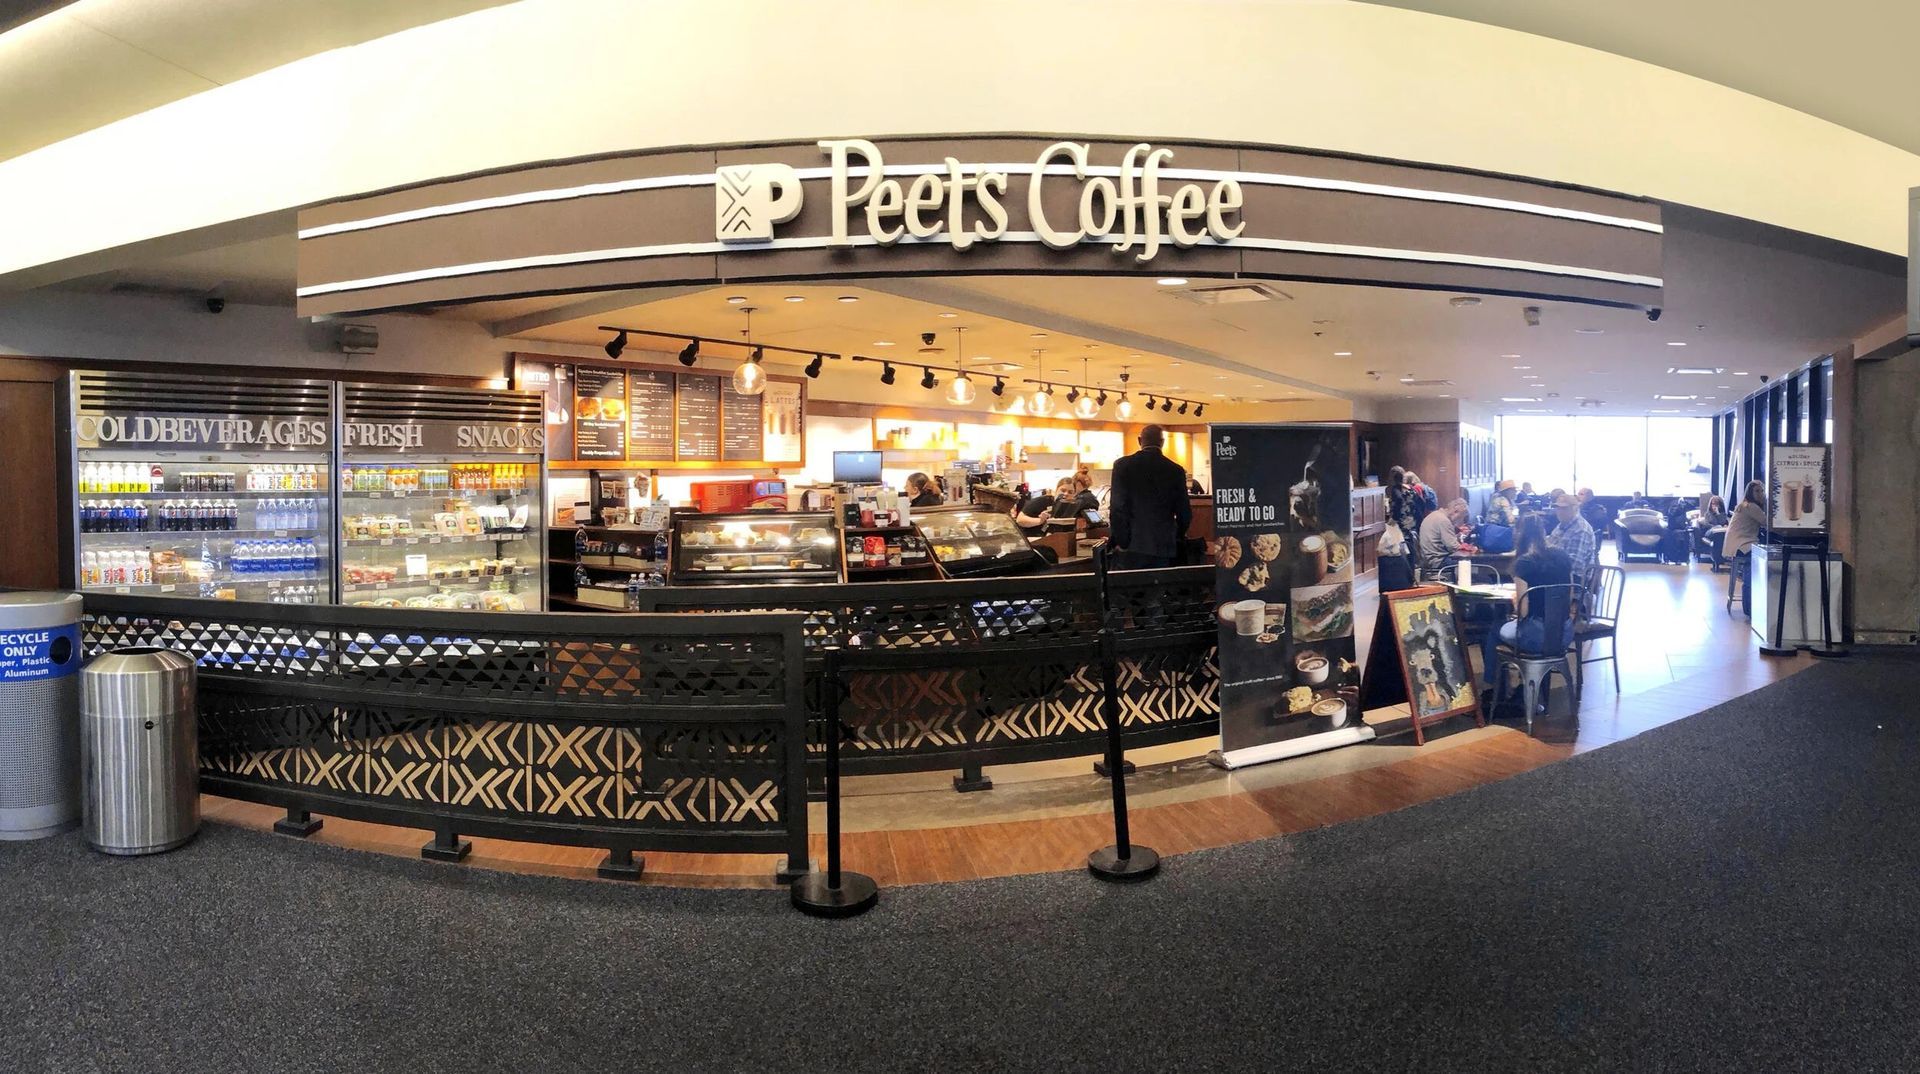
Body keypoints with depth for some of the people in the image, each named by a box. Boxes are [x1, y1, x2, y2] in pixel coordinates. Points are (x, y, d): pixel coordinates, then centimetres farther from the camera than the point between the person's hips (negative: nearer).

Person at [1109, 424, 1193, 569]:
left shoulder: (1123, 465, -2)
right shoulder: (1176, 470, 3)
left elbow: (1118, 508, -8)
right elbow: (1185, 512, 6)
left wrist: (1121, 541, 0)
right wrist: (1176, 538, 22)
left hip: (1133, 546, -2)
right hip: (1164, 547, 2)